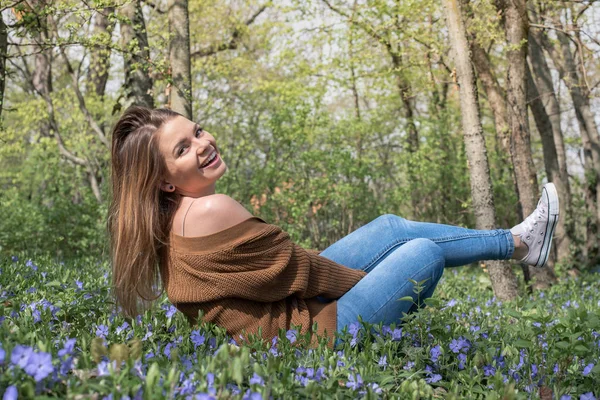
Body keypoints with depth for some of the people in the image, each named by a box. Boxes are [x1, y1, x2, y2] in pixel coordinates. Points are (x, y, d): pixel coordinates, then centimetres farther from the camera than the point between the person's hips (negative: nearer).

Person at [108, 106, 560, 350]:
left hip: (282, 311, 10)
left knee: (391, 227, 16)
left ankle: (518, 241, 31)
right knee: (424, 252, -1)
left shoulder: (173, 218, 3)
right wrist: (364, 279, -1)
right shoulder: (212, 209, -28)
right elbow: (291, 269, -19)